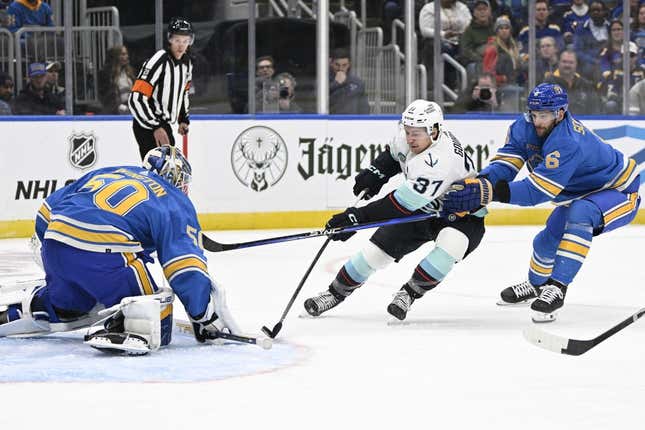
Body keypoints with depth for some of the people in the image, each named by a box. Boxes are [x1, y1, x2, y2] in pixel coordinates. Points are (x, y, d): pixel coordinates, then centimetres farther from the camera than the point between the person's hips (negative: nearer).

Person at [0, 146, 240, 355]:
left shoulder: (108, 172, 31)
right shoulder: (176, 204, 15)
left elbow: (49, 209, 31)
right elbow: (187, 270, 1)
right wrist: (205, 317, 5)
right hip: (104, 254, -7)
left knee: (65, 302, 33)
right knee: (153, 313, -2)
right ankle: (123, 328, -32)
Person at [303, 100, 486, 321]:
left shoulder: (439, 161, -40)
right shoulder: (409, 137, -15)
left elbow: (402, 204, -41)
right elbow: (394, 155, 12)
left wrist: (357, 217, -43)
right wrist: (374, 174, -6)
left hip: (463, 215, -7)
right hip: (422, 209, 7)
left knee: (451, 244, -37)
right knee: (379, 247, -4)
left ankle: (410, 291, -16)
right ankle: (336, 292, 13)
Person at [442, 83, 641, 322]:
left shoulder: (568, 143, -39)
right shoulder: (525, 128, -14)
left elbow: (538, 190, -42)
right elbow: (505, 163, -19)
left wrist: (488, 193, -49)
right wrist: (477, 184, -39)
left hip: (619, 192, -9)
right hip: (579, 194, 9)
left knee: (580, 213, -37)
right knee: (547, 242, 18)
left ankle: (557, 287, -36)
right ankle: (536, 284, 49)